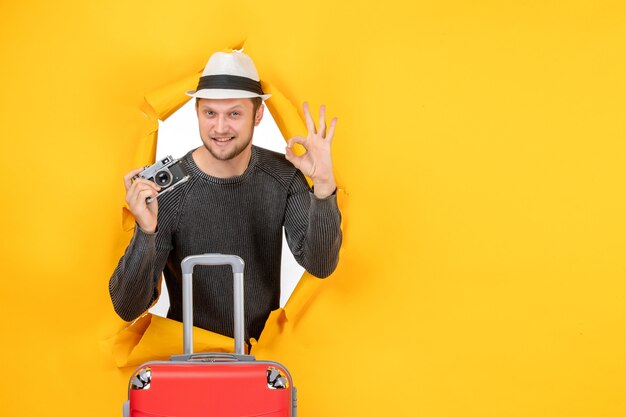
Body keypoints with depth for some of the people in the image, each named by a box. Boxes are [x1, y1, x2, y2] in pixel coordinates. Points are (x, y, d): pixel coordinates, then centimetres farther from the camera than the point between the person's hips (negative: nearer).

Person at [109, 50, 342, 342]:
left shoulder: (283, 174, -5)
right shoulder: (167, 190, -16)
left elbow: (320, 266, -13)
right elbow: (128, 308, -17)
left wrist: (323, 186, -26)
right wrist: (146, 233, -33)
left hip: (265, 341, 3)